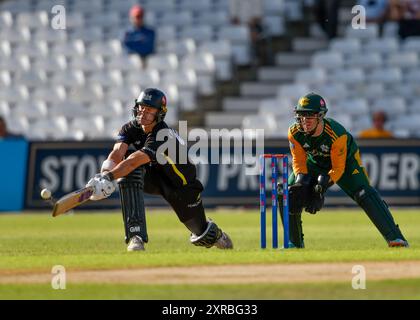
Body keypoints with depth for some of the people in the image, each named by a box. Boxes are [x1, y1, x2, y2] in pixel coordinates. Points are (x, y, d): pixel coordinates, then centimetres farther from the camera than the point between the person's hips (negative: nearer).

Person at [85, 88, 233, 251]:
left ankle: (215, 235, 48)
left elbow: (136, 160, -50)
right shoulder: (131, 128, -16)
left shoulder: (164, 135, -36)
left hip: (182, 184, -4)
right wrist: (104, 174, -54)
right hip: (154, 178, 4)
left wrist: (109, 177, -63)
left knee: (202, 235, 5)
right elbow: (117, 152, -33)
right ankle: (136, 236, -32)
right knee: (130, 172, -30)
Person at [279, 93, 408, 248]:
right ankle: (295, 242, 8)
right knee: (288, 193, -10)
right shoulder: (294, 133, -25)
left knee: (363, 193, -25)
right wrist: (301, 180, -34)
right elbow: (298, 160, -15)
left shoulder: (337, 134, -36)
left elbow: (338, 168, -29)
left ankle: (394, 237, -27)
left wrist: (323, 184, -44)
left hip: (346, 161, -4)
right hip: (315, 163, 4)